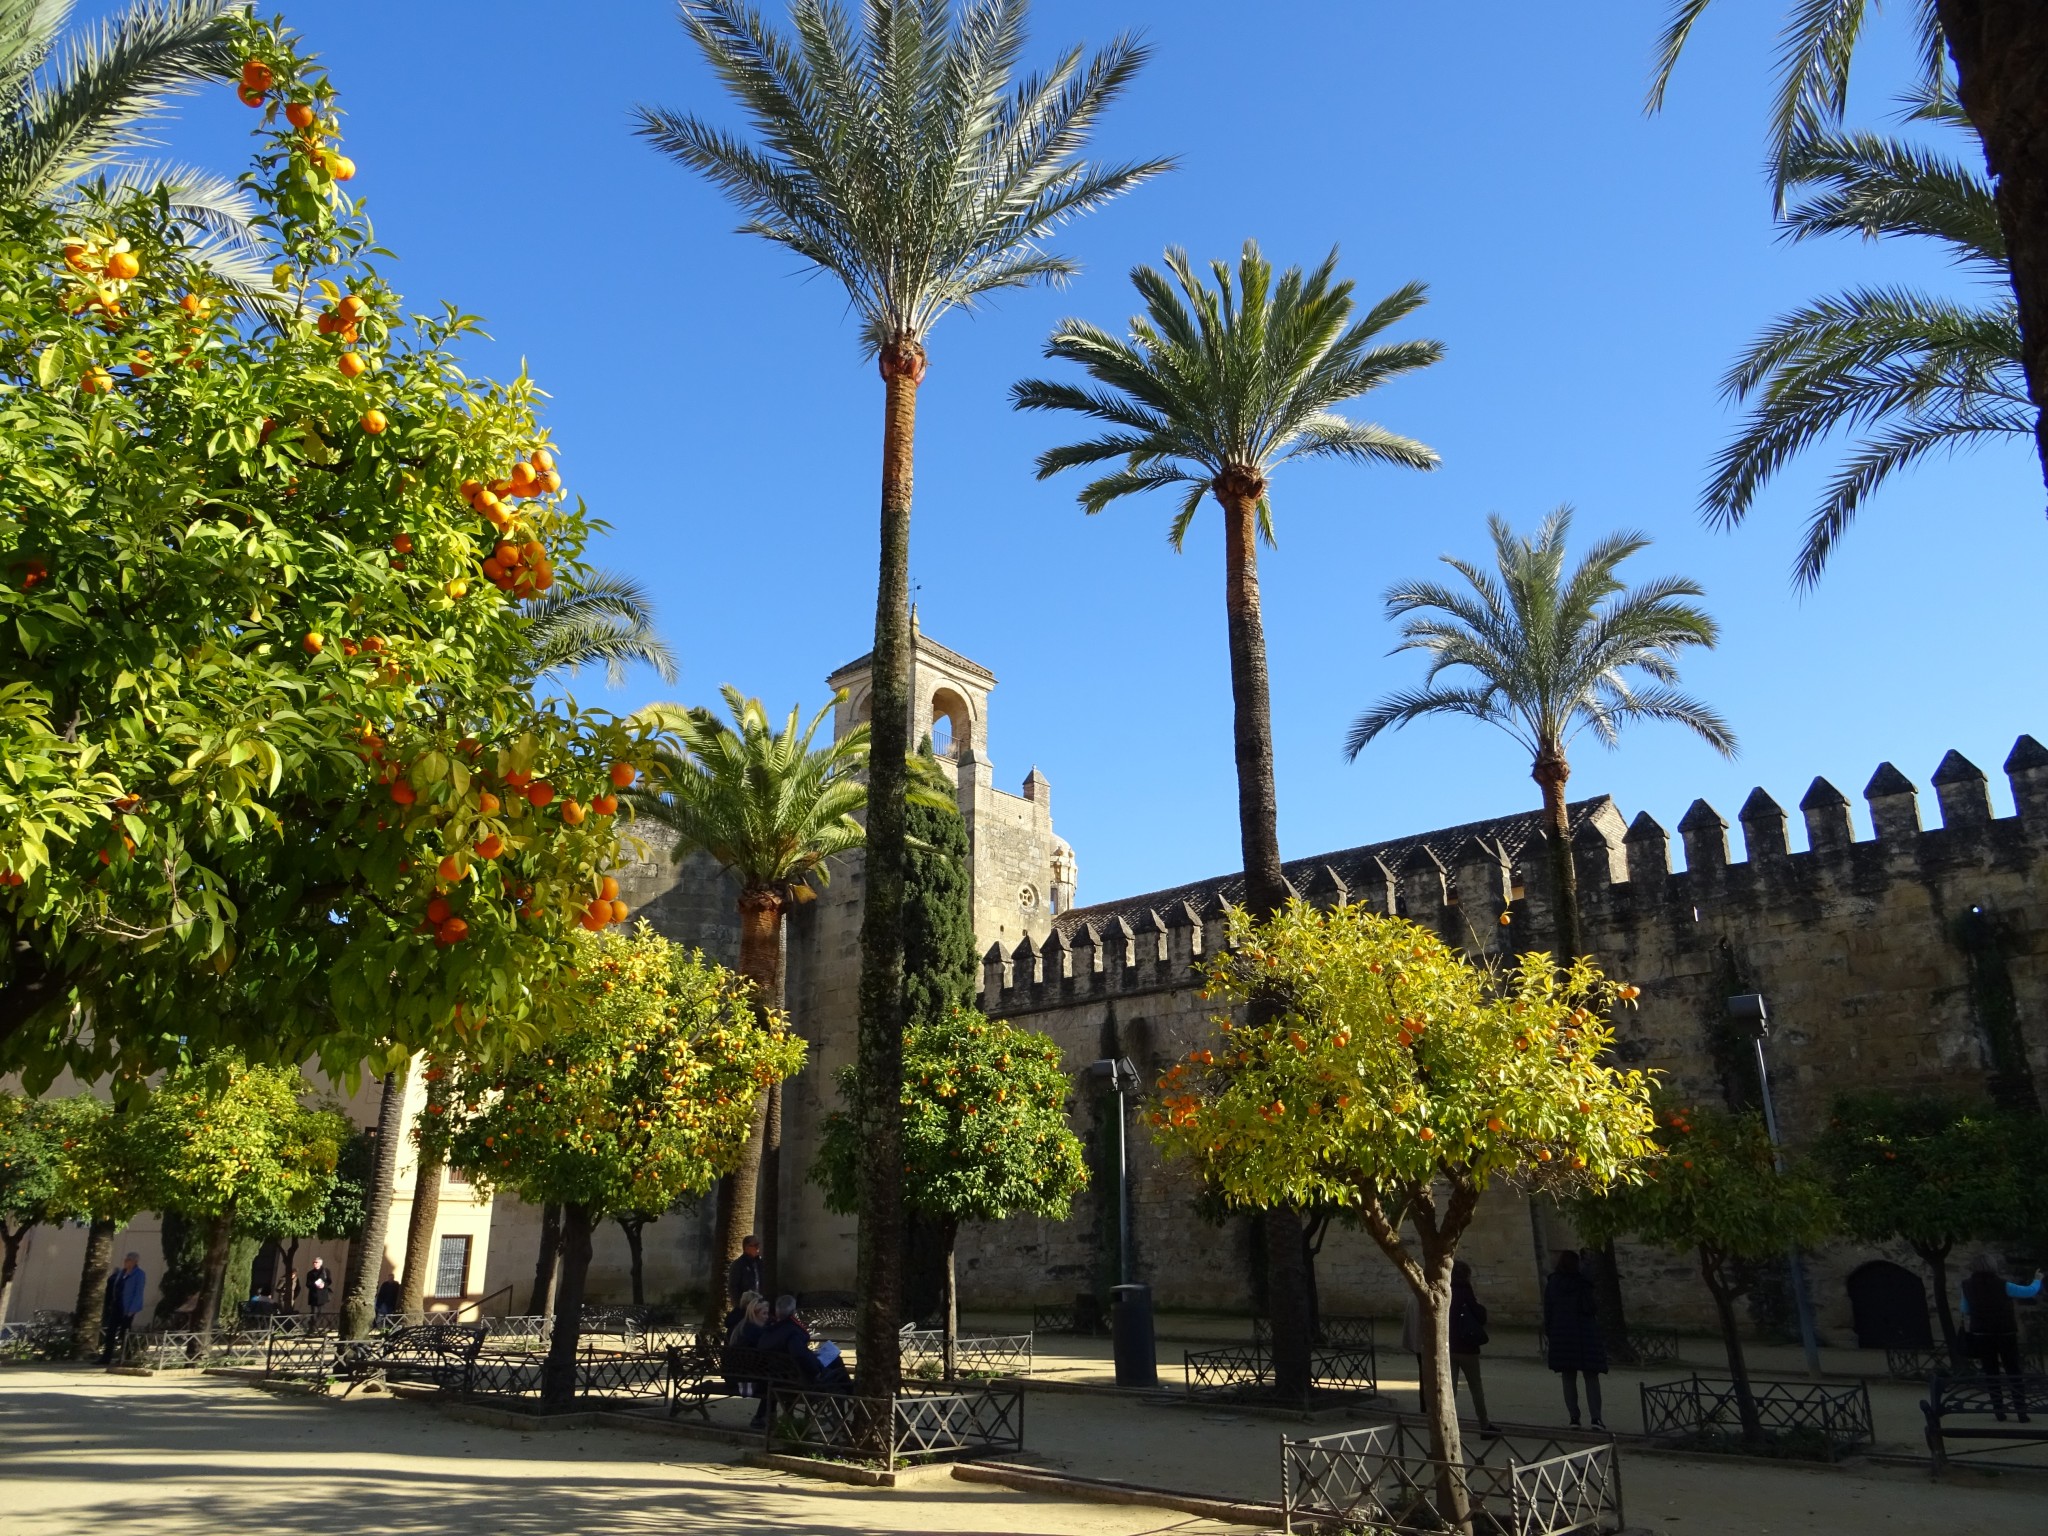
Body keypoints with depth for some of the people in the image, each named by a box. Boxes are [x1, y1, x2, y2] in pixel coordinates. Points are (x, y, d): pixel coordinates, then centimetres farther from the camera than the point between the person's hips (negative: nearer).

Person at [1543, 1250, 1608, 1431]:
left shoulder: (1552, 1284, 2)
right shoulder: (1583, 1283, -10)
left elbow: (1547, 1310, 4)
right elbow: (1591, 1308, -13)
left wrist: (1549, 1332, 12)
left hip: (1562, 1335, 3)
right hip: (1585, 1334, -3)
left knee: (1569, 1378, 9)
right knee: (1591, 1376, 5)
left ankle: (1574, 1417, 6)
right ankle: (1596, 1417, -3)